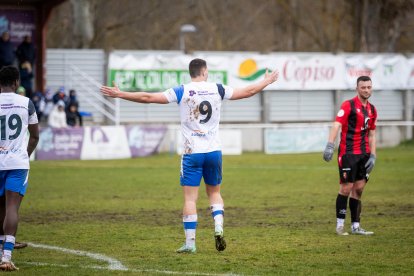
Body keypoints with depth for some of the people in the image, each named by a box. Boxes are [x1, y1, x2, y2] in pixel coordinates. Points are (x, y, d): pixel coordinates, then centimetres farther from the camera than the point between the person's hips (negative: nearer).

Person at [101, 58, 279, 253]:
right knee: (214, 192, 19)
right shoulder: (217, 89, 3)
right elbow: (248, 92, 14)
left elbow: (148, 98, -7)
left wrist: (119, 94, 0)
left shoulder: (182, 91, -4)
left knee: (190, 198, 0)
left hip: (192, 152, -2)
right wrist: (266, 82, 31)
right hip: (214, 150, 2)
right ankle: (218, 228, -2)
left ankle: (190, 243, -2)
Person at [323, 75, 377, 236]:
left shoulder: (372, 110, 13)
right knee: (346, 188, -6)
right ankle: (340, 224, 3)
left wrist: (373, 156, 10)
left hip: (363, 154, 6)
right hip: (348, 153, -6)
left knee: (359, 189, 7)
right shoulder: (348, 105, -8)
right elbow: (336, 125, -18)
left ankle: (355, 226, 11)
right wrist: (330, 145, -30)